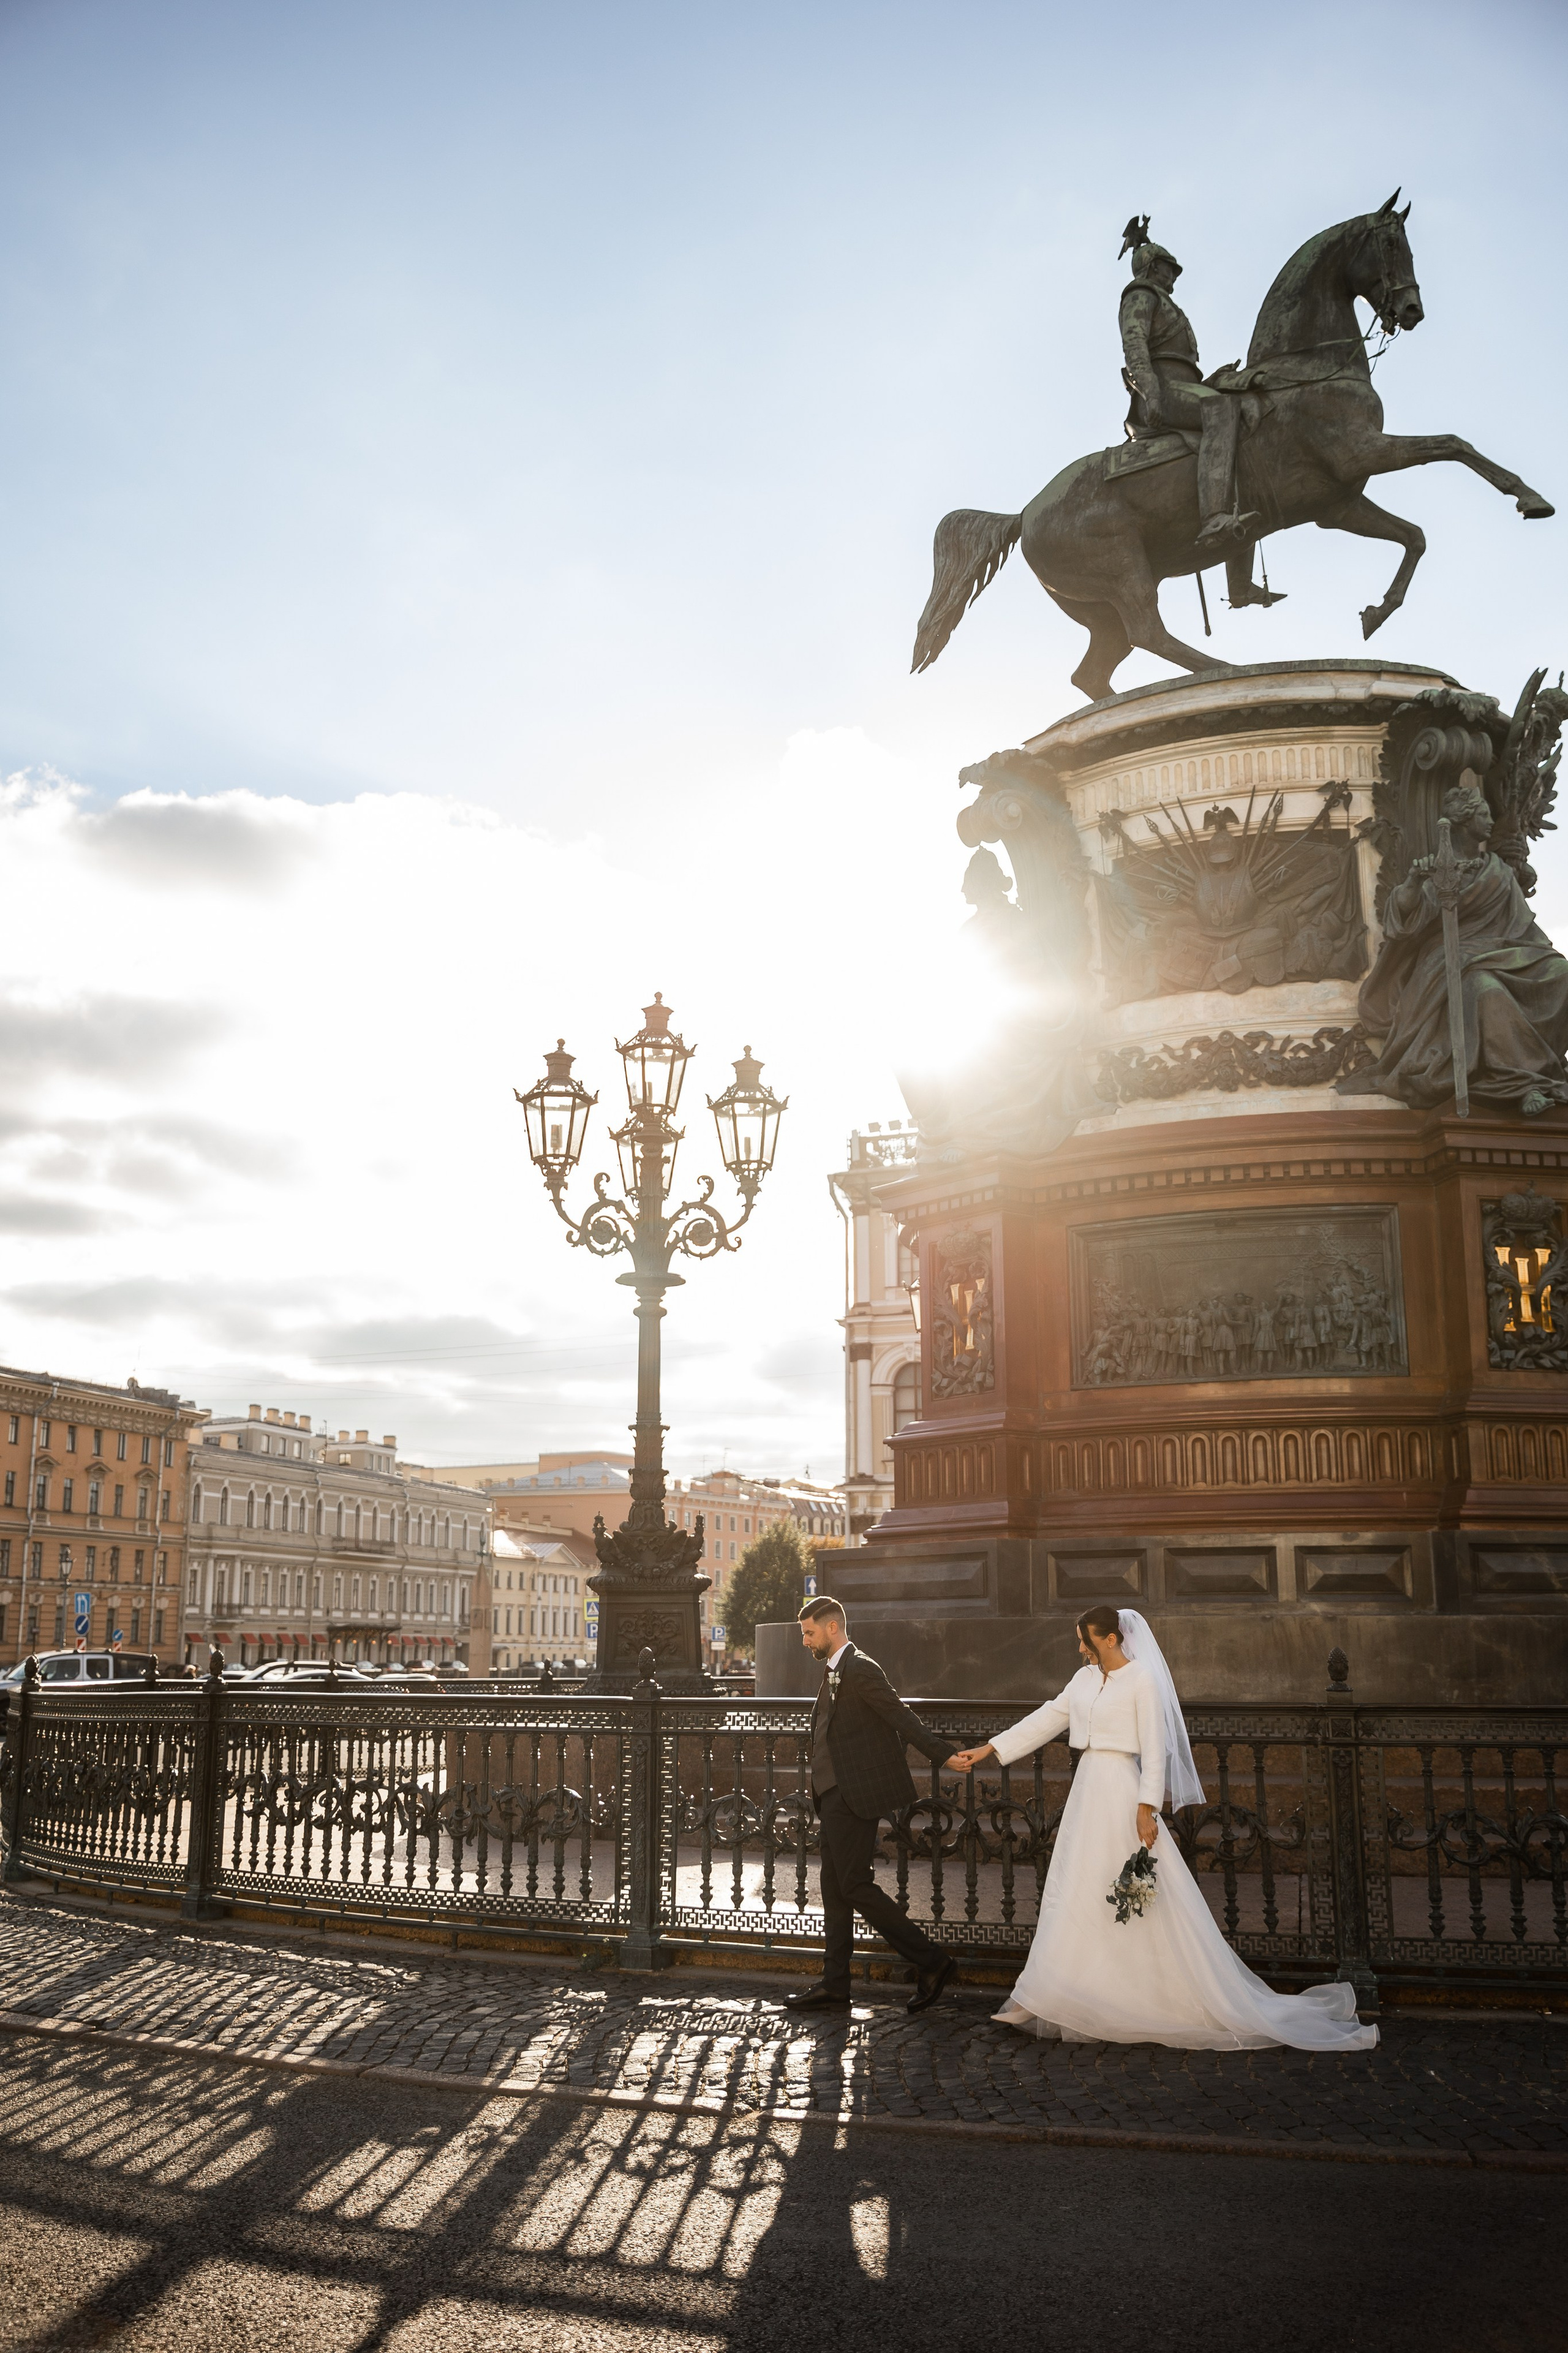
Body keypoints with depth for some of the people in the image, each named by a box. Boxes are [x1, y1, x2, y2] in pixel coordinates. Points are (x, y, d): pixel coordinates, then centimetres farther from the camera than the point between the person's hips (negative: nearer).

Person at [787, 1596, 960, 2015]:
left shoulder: (859, 1669, -14)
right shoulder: (835, 1671, 16)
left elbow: (901, 1718, -16)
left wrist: (944, 1756, -18)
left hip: (855, 1796, -10)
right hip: (836, 1797, 10)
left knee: (854, 1886, -8)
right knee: (835, 1887, 11)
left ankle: (930, 1961, 0)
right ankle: (834, 1986, 16)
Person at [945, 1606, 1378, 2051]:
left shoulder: (1142, 1680, -10)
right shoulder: (1085, 1679, 11)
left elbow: (1154, 1748, -13)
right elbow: (1045, 1720, 15)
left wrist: (1147, 1807, -18)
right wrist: (987, 1751, 13)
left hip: (1120, 1792, -8)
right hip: (1088, 1788, 8)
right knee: (1073, 1893, 8)